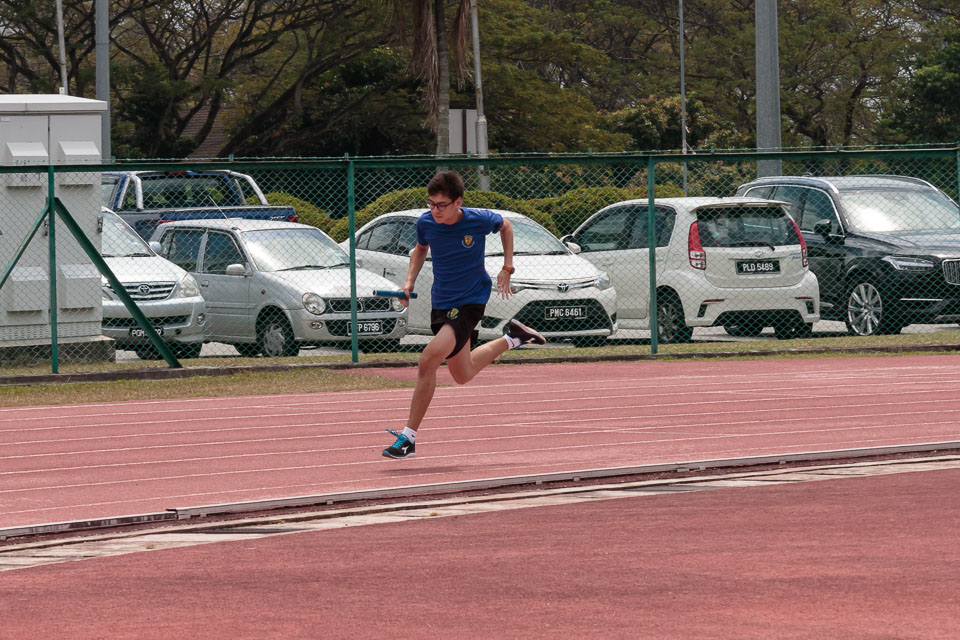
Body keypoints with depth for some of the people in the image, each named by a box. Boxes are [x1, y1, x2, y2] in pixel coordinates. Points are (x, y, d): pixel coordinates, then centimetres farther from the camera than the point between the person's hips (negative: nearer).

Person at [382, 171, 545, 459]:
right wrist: (409, 282, -1)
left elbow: (505, 225, 7)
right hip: (441, 302, 6)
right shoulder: (425, 223, -9)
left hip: (470, 302, -6)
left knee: (428, 361, -25)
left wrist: (507, 268, 3)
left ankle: (409, 437, -18)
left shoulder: (479, 220, -18)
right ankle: (512, 338, 46)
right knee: (463, 375, 20)